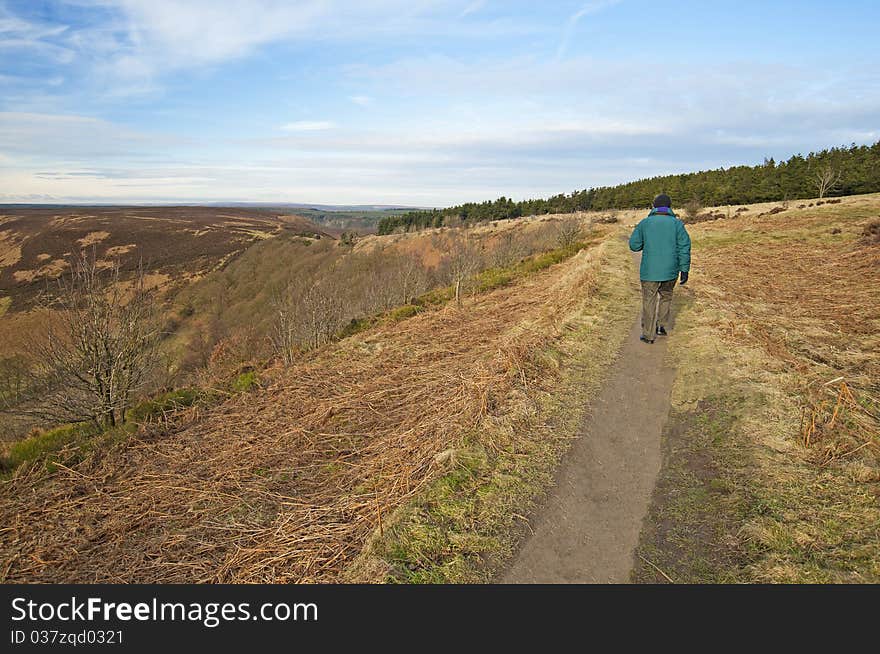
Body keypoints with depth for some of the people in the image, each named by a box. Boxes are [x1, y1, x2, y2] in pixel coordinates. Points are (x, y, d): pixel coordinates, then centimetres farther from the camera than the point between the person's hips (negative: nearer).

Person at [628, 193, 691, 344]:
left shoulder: (645, 223, -2)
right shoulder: (677, 223, -1)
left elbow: (634, 245, 0)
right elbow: (684, 248, -4)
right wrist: (684, 270, 0)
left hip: (649, 271, -1)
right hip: (670, 271, 1)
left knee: (649, 302, 7)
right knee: (666, 297, 24)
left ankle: (648, 335, 10)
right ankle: (661, 326, 22)